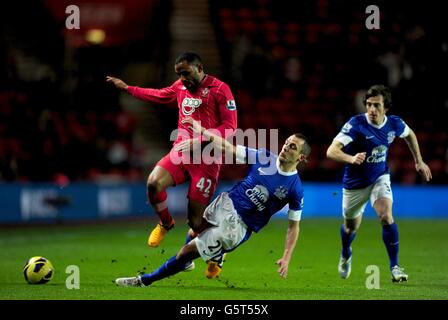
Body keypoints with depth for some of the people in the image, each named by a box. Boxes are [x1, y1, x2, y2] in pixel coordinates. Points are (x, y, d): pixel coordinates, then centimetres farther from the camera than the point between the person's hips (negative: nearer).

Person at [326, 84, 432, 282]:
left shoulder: (394, 124, -13)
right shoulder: (356, 124, -27)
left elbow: (409, 135, 13)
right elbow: (332, 151, -37)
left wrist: (419, 161, 15)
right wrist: (351, 158, -55)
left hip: (380, 178, 2)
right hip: (355, 183, -1)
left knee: (386, 216, -23)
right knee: (351, 227, 16)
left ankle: (394, 266, -14)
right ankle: (345, 255, 51)